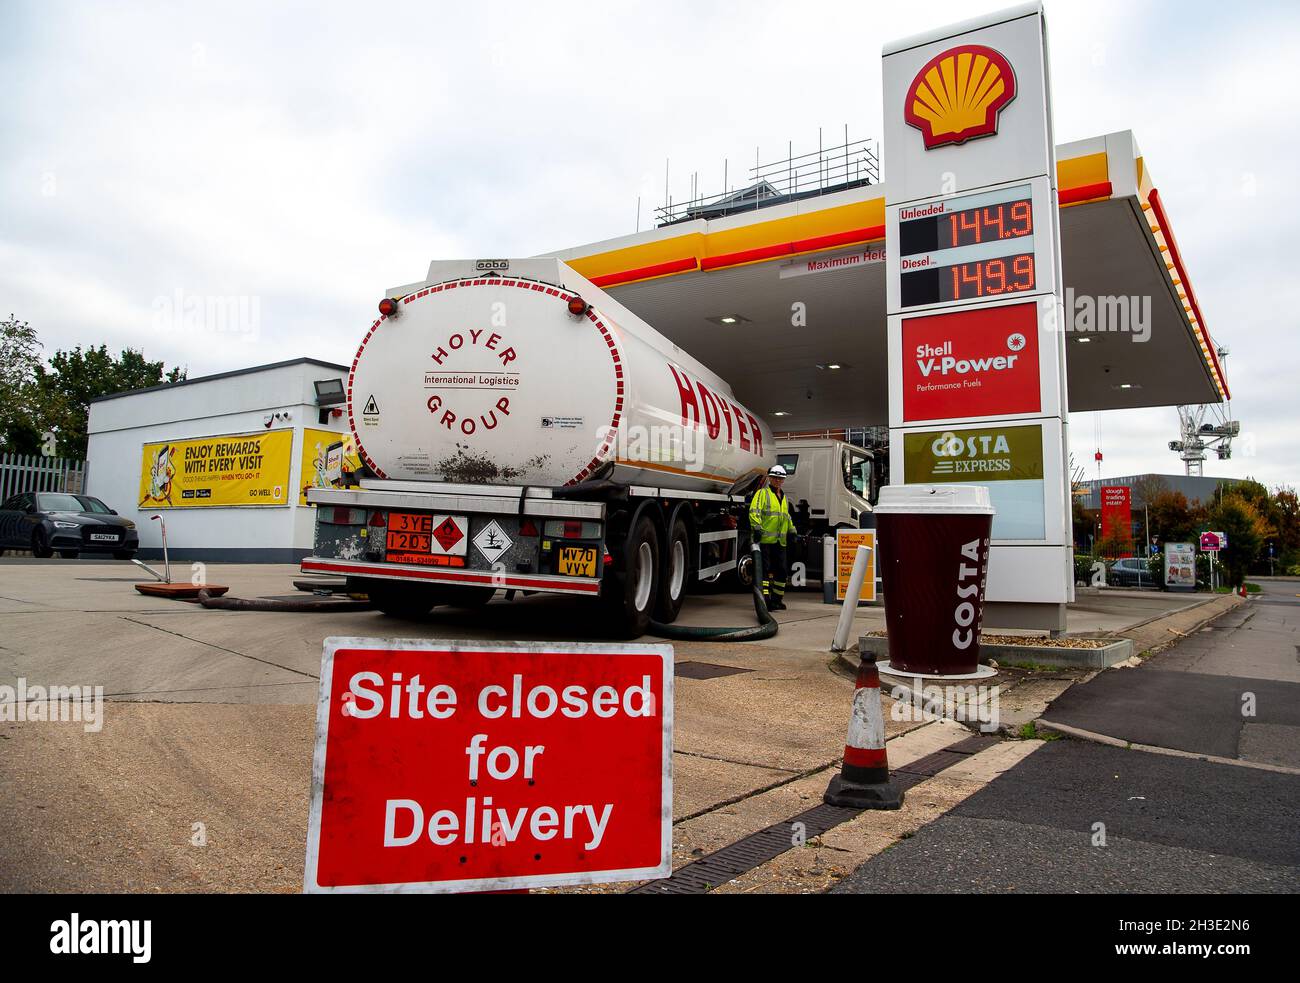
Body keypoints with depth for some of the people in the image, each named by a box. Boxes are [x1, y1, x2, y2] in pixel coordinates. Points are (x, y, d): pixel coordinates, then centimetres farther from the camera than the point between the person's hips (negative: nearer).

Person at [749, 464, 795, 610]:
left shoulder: (784, 498, 24)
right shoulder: (762, 493, -1)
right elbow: (754, 511, -13)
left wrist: (792, 531, 26)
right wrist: (757, 528, -25)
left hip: (780, 542, 7)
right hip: (764, 539, -7)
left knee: (781, 571, 8)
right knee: (765, 570, -9)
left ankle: (777, 599, 20)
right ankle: (764, 600, -10)